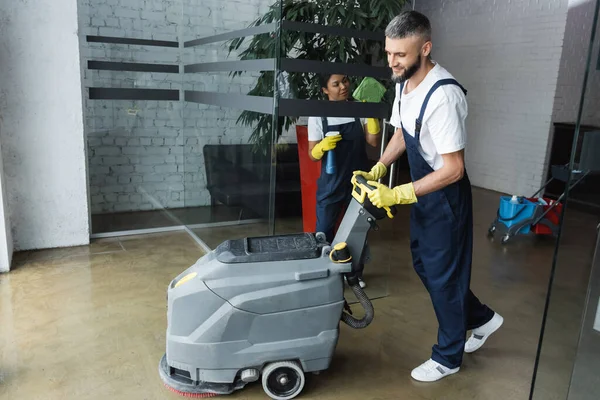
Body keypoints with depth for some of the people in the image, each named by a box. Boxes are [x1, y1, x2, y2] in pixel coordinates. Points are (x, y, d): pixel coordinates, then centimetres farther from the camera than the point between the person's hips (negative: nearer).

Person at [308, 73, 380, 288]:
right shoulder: (318, 115, -7)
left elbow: (373, 141, -8)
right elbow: (313, 154, -4)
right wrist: (322, 146, -26)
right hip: (331, 183, -2)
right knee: (324, 231, 3)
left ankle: (356, 272, 34)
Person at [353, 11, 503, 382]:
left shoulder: (443, 96, -30)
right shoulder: (404, 83, -1)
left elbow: (453, 169, -28)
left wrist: (398, 195, -28)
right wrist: (378, 169, -1)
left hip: (446, 196, -9)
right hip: (423, 191, 9)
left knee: (443, 274, 5)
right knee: (424, 264, 20)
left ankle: (448, 357, 28)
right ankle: (482, 318, 42)